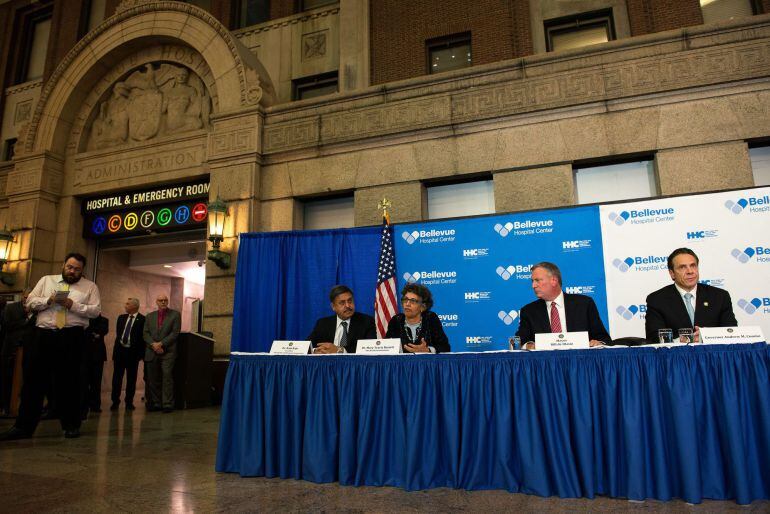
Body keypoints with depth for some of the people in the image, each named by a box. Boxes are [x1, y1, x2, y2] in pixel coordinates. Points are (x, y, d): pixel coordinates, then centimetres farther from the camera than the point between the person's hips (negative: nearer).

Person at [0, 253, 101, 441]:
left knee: (69, 382, 4)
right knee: (33, 380, 2)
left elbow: (95, 310, -2)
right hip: (43, 335, 2)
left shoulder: (90, 286, 7)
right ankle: (24, 426, 11)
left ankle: (71, 425, 14)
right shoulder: (46, 280, 16)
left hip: (71, 337, -2)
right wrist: (49, 301, -9)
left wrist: (72, 305, -13)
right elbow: (30, 302, 9)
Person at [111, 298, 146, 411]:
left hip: (133, 352, -4)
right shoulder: (121, 318, 12)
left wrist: (141, 354, -11)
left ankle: (129, 402, 14)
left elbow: (143, 338, -7)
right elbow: (118, 334, 15)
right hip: (119, 350, 5)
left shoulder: (142, 320, -6)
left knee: (131, 378, 4)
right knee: (116, 377, 7)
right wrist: (114, 353, 11)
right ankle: (115, 401, 17)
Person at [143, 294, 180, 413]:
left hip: (168, 351, -4)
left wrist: (161, 344, -11)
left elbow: (175, 332, -3)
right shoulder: (149, 316, 17)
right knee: (153, 379, 5)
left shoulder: (175, 314, 5)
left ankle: (167, 404, -5)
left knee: (167, 377, -8)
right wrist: (153, 344, -9)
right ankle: (156, 404, 14)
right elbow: (145, 333, 8)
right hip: (151, 352, 4)